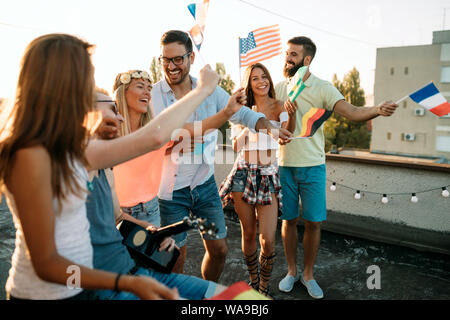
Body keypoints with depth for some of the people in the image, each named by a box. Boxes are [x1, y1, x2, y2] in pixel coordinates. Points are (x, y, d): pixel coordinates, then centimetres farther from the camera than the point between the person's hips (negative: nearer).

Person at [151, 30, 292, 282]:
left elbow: (243, 113, 7)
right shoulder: (152, 95, -8)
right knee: (176, 254, 8)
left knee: (219, 249, 12)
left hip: (205, 183, 4)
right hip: (170, 188, -3)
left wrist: (271, 129, -11)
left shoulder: (210, 90, 1)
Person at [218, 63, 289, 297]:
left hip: (269, 175, -1)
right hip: (244, 173, 1)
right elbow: (236, 146, 3)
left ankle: (264, 286, 21)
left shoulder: (278, 106, 3)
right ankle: (253, 281, 33)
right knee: (248, 234, 10)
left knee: (268, 240, -5)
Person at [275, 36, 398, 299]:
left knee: (313, 223, 3)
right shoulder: (279, 89, 5)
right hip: (285, 165, 2)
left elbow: (351, 112, -17)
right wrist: (289, 113, -20)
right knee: (289, 220, 9)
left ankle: (308, 274, 23)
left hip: (313, 166, -1)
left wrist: (378, 110, -37)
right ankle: (292, 271, 28)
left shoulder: (322, 88, -3)